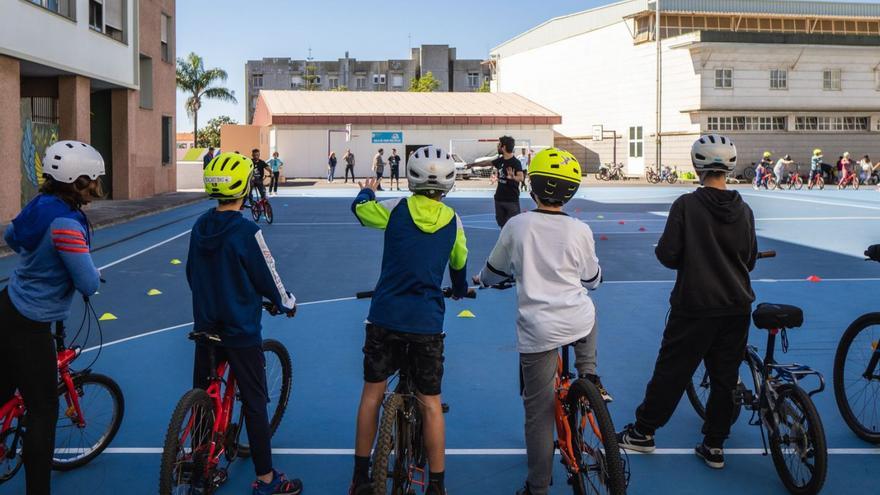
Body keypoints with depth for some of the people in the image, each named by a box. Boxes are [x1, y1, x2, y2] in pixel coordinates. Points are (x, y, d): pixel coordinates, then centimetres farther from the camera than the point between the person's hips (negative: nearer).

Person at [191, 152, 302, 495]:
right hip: (241, 331, -6)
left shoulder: (200, 227, 0)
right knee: (255, 403, 2)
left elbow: (191, 273, 11)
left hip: (206, 325, 6)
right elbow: (267, 279, -12)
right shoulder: (247, 232, -19)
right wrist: (287, 303, 7)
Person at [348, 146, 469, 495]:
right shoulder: (453, 220, 1)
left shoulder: (395, 209, -5)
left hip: (385, 317, 0)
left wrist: (368, 190, 38)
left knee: (372, 393, 14)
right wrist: (460, 290, 40)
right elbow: (460, 264, 19)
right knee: (431, 404, 9)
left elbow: (359, 208, 15)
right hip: (427, 322, 0)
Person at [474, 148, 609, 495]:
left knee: (539, 412, 7)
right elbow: (593, 280, 13)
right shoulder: (579, 230, -1)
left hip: (537, 330, -1)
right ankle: (589, 375, 25)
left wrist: (481, 280, 35)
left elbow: (495, 271, 12)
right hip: (579, 322, 2)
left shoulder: (517, 225, -2)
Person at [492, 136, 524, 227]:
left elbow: (521, 178, -33)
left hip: (512, 199, -7)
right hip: (499, 198, 7)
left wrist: (513, 177, -50)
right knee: (501, 222, 15)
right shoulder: (500, 161, 3)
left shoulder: (515, 162, -18)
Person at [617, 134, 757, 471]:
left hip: (695, 306, -4)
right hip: (737, 307, 4)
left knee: (671, 370, 8)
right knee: (725, 376, 12)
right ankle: (714, 446, 20)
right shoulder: (744, 210, 0)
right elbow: (750, 260, 8)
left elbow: (668, 255, -13)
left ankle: (643, 433, 20)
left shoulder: (686, 205, -13)